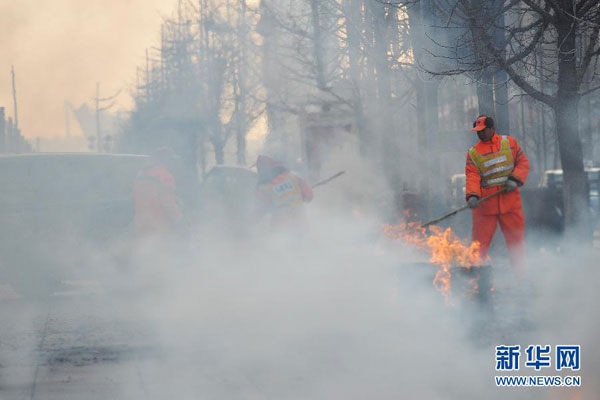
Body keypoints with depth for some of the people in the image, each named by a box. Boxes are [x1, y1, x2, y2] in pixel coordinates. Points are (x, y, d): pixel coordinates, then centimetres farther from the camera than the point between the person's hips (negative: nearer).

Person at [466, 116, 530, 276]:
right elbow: (472, 176, -6)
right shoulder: (473, 152, 4)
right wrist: (472, 195, -23)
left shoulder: (509, 143, 7)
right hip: (485, 203, -1)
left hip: (510, 201, 1)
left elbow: (523, 163, 7)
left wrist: (515, 179, -10)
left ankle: (520, 273, 15)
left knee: (516, 238, 6)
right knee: (480, 240, -3)